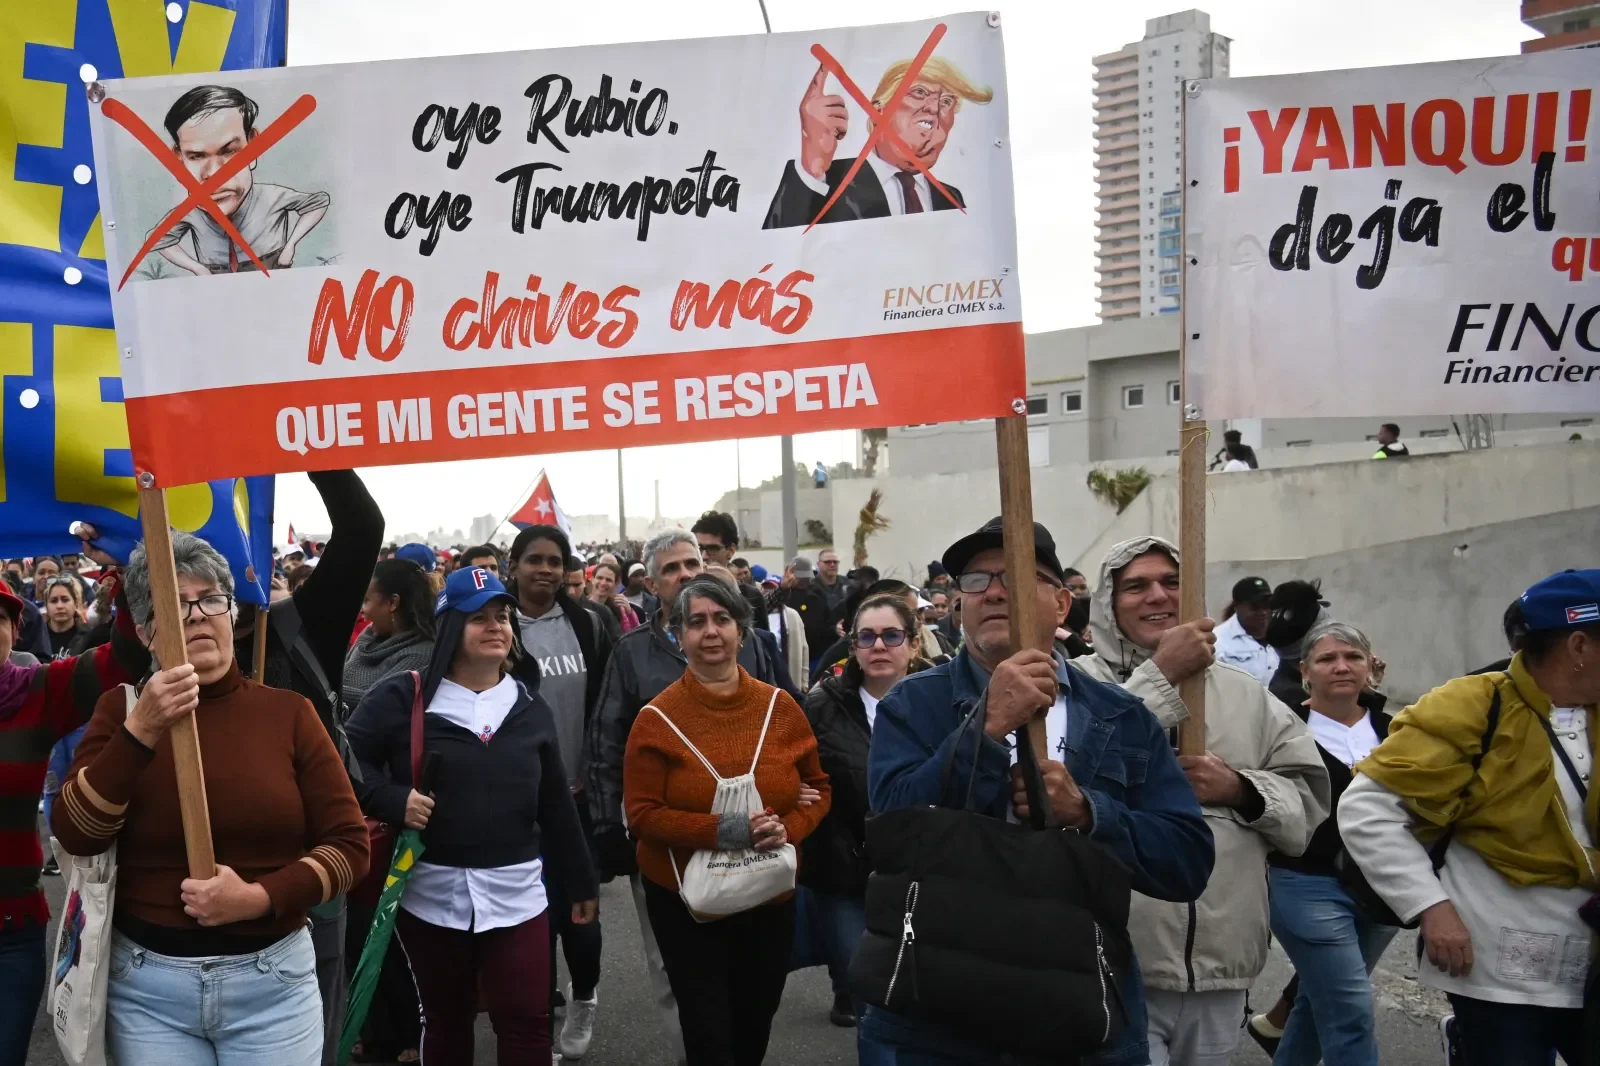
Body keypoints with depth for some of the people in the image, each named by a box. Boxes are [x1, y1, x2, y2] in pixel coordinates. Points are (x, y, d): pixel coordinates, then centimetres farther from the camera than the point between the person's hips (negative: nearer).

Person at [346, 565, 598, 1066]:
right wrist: (392, 800, -18)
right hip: (430, 892, -1)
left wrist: (580, 882, 11)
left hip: (516, 892, 2)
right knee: (447, 1023, 15)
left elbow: (556, 803, 9)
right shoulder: (403, 697, -6)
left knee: (527, 1024, 0)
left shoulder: (530, 704, 6)